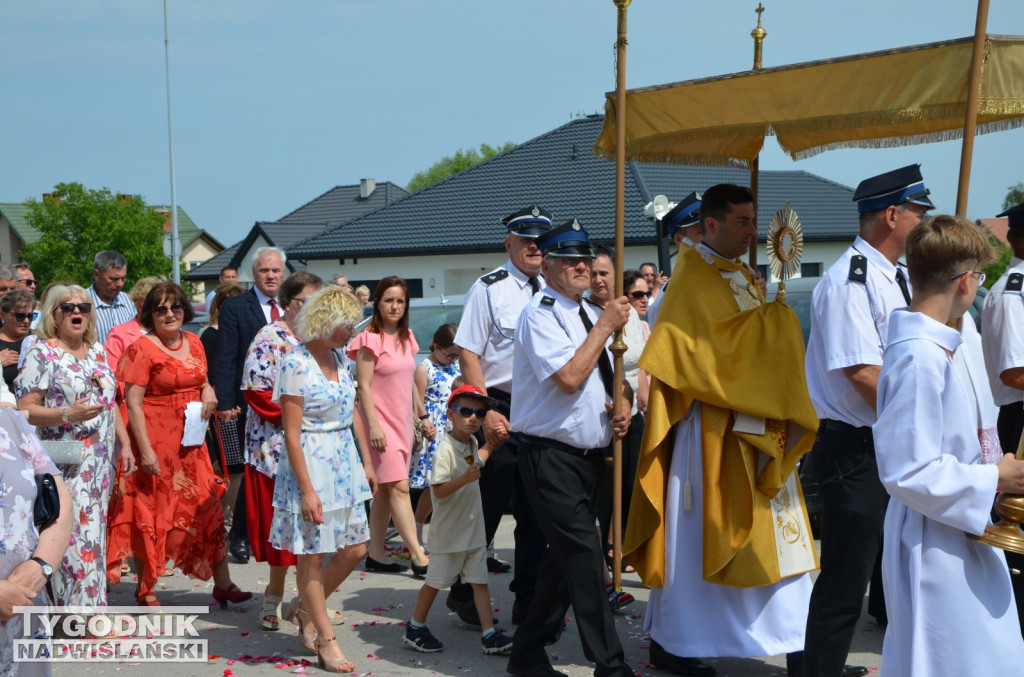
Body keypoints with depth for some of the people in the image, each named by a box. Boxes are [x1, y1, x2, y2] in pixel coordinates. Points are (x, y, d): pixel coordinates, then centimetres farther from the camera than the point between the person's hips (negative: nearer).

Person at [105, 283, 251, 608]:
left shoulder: (193, 342, 8)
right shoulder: (143, 348, -9)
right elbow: (133, 403, -13)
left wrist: (208, 392, -2)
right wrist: (145, 450, -19)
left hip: (191, 442, 6)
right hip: (157, 442, -6)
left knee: (209, 510, 5)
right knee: (152, 512, 4)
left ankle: (222, 584, 13)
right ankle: (146, 590, 20)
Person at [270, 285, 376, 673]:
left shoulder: (339, 357, 8)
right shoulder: (296, 364, -15)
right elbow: (292, 433, -17)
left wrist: (366, 462, 13)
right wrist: (306, 490, -18)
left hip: (344, 462, 8)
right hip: (311, 465, -8)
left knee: (354, 549, 11)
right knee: (312, 556, 4)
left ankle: (309, 612, 32)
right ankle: (327, 642, 16)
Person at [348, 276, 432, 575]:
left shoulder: (406, 338, 13)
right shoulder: (370, 339, -9)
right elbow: (363, 386, -13)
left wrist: (423, 416, 20)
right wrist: (373, 426, -19)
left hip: (403, 421, 8)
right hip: (381, 421, -7)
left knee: (385, 489, 10)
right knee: (399, 487, -12)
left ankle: (376, 555, 17)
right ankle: (418, 556, -12)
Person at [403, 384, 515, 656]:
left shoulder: (471, 443, 5)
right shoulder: (445, 449, -20)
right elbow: (438, 490, -24)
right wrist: (465, 478, -36)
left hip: (474, 529, 7)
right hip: (448, 531, -7)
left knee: (480, 580, 5)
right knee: (436, 580, 7)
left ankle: (490, 635, 8)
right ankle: (415, 628, 25)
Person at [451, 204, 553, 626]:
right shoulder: (489, 288, -7)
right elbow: (468, 353, -11)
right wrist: (486, 412, -16)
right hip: (499, 409, -5)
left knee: (536, 512, 11)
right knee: (487, 507, 2)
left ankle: (529, 602, 24)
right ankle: (465, 596, 22)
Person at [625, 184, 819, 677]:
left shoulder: (745, 277, 15)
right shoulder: (692, 279, -11)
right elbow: (707, 350, -22)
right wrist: (769, 316, -17)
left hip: (755, 426, 9)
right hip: (710, 428, -8)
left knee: (764, 531, 12)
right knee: (695, 532, 0)